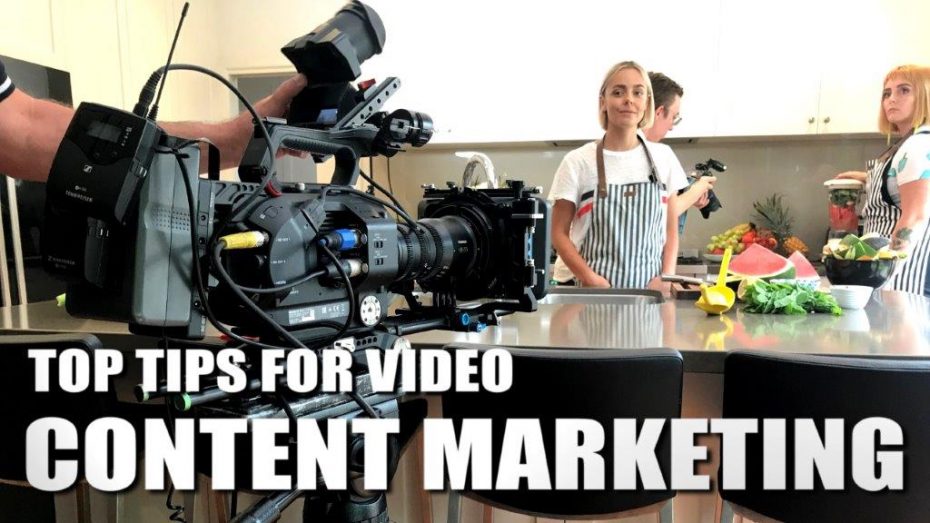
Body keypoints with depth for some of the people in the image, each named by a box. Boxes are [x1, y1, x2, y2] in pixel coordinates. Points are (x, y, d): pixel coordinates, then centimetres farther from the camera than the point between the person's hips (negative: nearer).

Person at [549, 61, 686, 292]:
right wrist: (591, 279, -14)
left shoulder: (663, 157, 5)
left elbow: (671, 230, 11)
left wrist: (667, 277, -4)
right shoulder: (578, 161, -4)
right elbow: (559, 233, -2)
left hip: (650, 288, 2)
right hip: (596, 290, -2)